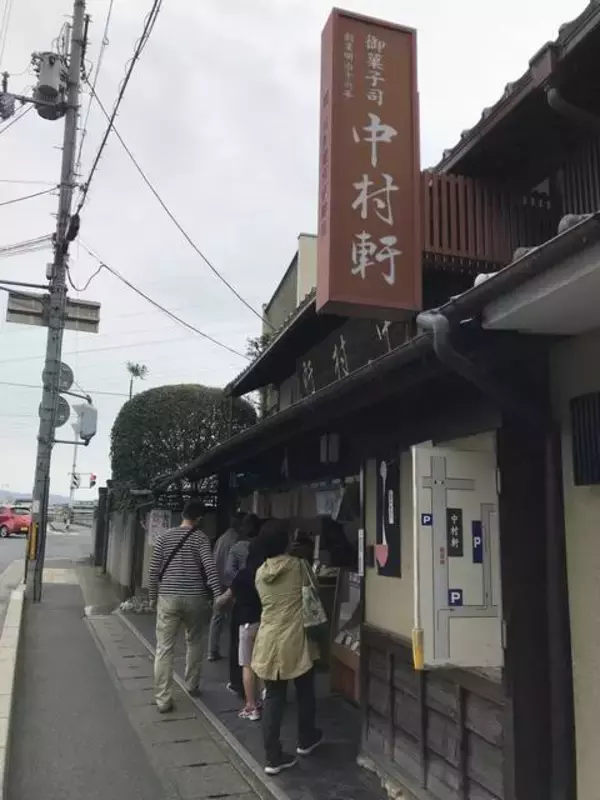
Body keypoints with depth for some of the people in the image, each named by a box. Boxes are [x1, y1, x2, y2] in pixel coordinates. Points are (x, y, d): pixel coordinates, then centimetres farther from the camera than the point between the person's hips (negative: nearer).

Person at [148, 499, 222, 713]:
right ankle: (192, 685, 31)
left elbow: (154, 569, 3)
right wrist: (218, 596, -14)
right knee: (194, 642, 20)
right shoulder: (200, 537, -3)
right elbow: (210, 568, -14)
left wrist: (153, 596, 14)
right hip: (194, 598, -1)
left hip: (168, 597, 1)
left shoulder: (164, 536, 4)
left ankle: (162, 699, 2)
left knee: (164, 648, 3)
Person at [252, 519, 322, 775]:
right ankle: (305, 740, 38)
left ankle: (273, 757, 12)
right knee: (305, 692, 19)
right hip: (294, 640, -3)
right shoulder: (298, 565, -9)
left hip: (268, 641, 3)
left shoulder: (260, 573, 2)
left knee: (273, 698, 9)